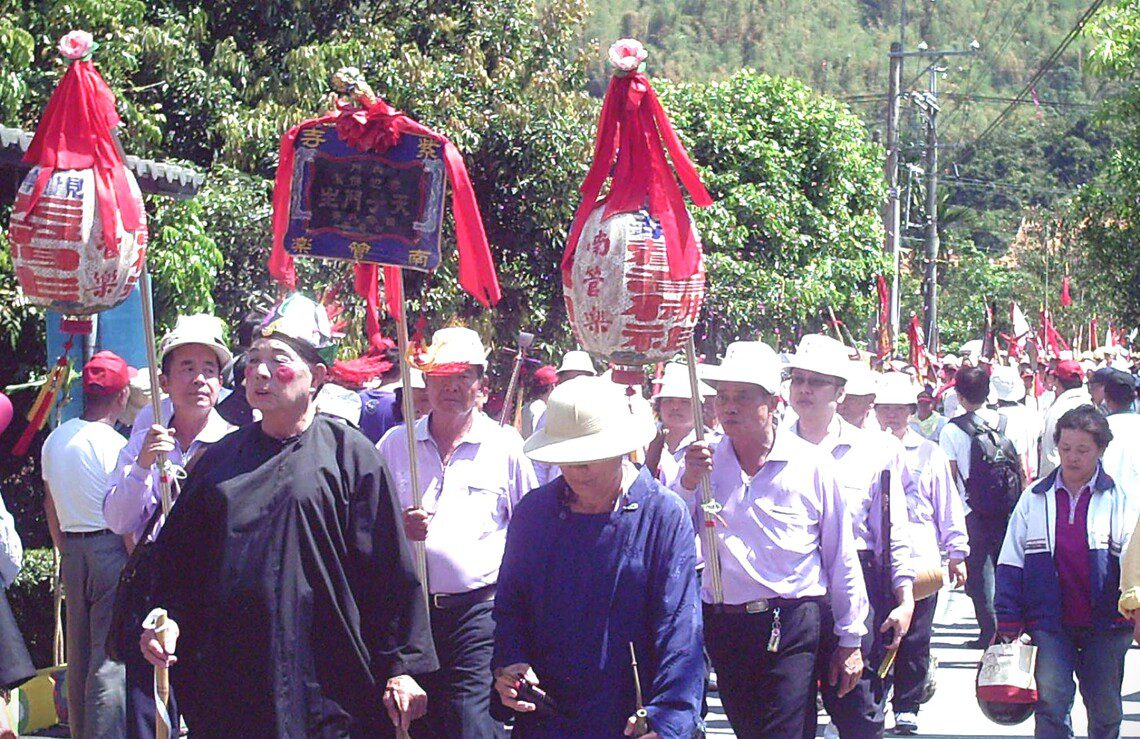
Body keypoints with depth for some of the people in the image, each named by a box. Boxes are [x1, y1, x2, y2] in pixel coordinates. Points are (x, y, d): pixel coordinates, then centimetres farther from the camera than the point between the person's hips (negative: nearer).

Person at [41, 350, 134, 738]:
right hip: (110, 548, -7)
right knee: (111, 655, -5)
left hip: (72, 550, 7)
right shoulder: (114, 445, -14)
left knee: (79, 651, 15)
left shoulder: (55, 439, 8)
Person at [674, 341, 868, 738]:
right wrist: (687, 483, -13)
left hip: (793, 628, -4)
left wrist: (850, 640, 3)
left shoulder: (811, 464, -2)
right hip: (725, 627, 4)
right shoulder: (704, 461, 6)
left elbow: (841, 558, 2)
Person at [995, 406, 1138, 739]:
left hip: (1105, 625, 0)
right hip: (1050, 624, 0)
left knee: (1105, 712, 9)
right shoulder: (1034, 499, 4)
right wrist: (1008, 623, 0)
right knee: (1051, 702, -13)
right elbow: (1010, 565, 6)